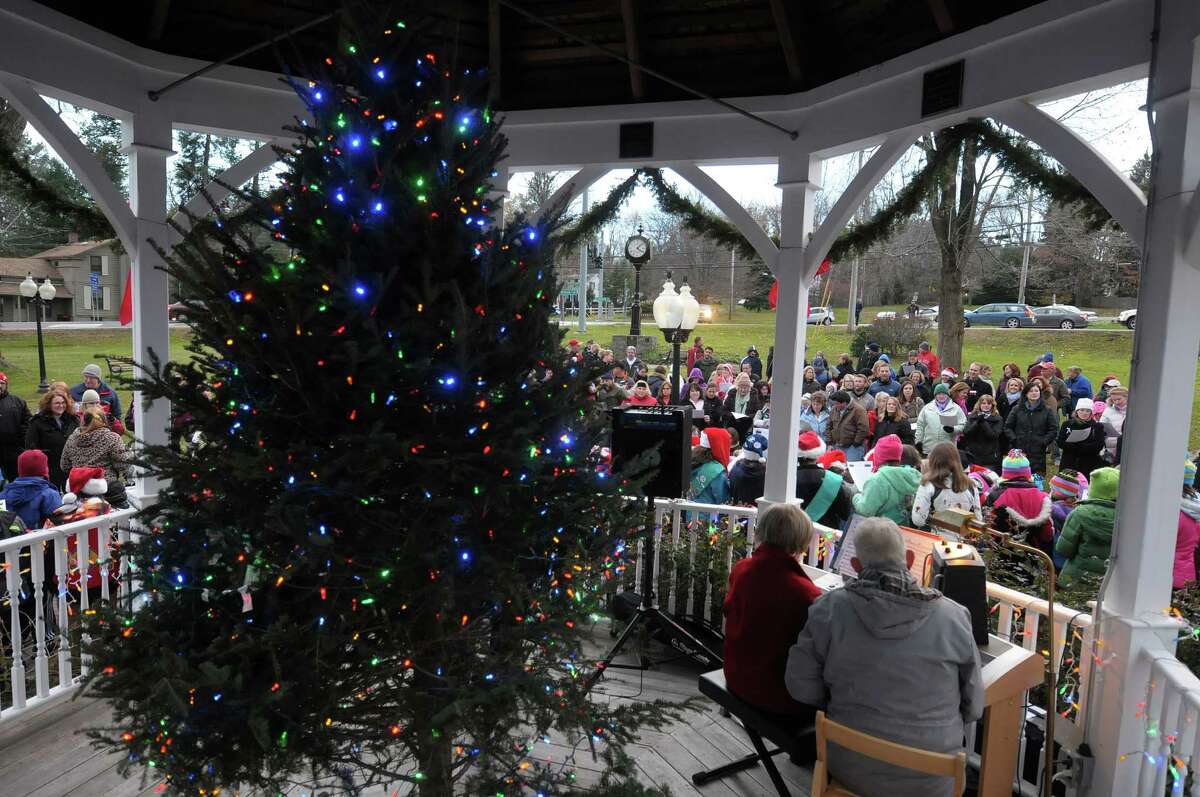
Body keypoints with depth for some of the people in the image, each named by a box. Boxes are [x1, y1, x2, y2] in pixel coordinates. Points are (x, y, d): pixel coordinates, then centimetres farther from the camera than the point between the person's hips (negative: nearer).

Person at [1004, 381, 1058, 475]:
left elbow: (1053, 430, 7)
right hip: (1019, 451, 0)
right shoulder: (1017, 409, 9)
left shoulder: (1047, 411, 9)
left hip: (1038, 453, 0)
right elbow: (1007, 427, 10)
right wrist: (1014, 440, -4)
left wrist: (1044, 442, -5)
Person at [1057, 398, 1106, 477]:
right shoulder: (1067, 424, 8)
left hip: (1090, 466, -1)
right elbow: (1060, 443, -2)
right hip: (1068, 465, 1)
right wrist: (1086, 446, -13)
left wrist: (1073, 446, -15)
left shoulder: (1097, 426, 6)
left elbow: (1098, 446, -6)